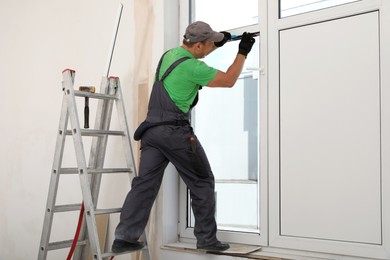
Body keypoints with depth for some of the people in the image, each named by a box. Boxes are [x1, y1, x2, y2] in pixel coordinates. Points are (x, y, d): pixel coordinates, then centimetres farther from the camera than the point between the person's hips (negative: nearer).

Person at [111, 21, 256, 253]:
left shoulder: (169, 55, 13)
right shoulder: (193, 67, -13)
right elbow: (229, 81, -4)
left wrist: (218, 44, 32)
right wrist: (243, 53, 7)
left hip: (151, 129, 8)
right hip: (175, 131, -8)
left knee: (145, 183, 5)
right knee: (202, 182, 6)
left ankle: (124, 238, 0)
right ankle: (207, 238, 12)